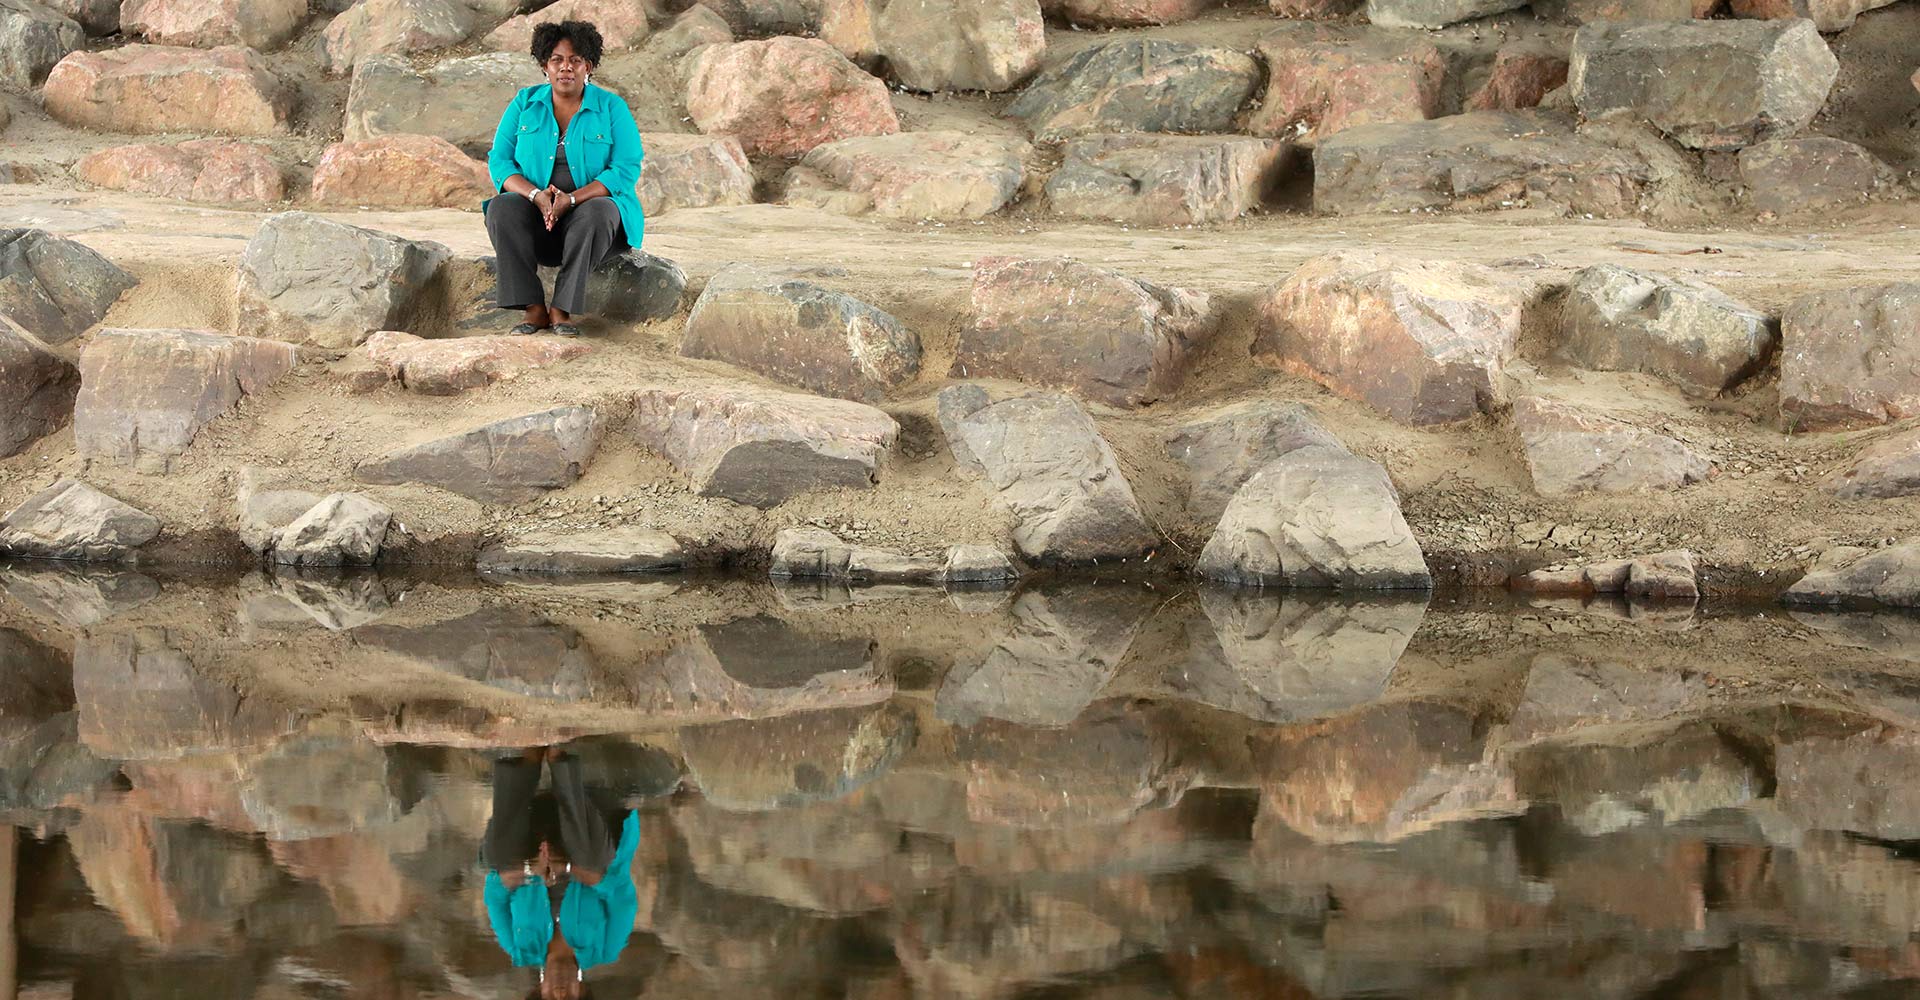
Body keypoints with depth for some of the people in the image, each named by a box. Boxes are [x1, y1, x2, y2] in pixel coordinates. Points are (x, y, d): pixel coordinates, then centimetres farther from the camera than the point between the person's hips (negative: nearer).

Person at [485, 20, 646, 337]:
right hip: (536, 216, 2)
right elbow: (500, 161, -1)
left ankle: (562, 309, -30)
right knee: (501, 208, -30)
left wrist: (571, 199, -25)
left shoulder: (612, 108, -1)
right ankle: (534, 309, -30)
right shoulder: (524, 104, 5)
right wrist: (537, 196, -21)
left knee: (597, 211, -37)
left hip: (590, 207, -2)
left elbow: (626, 170, -11)